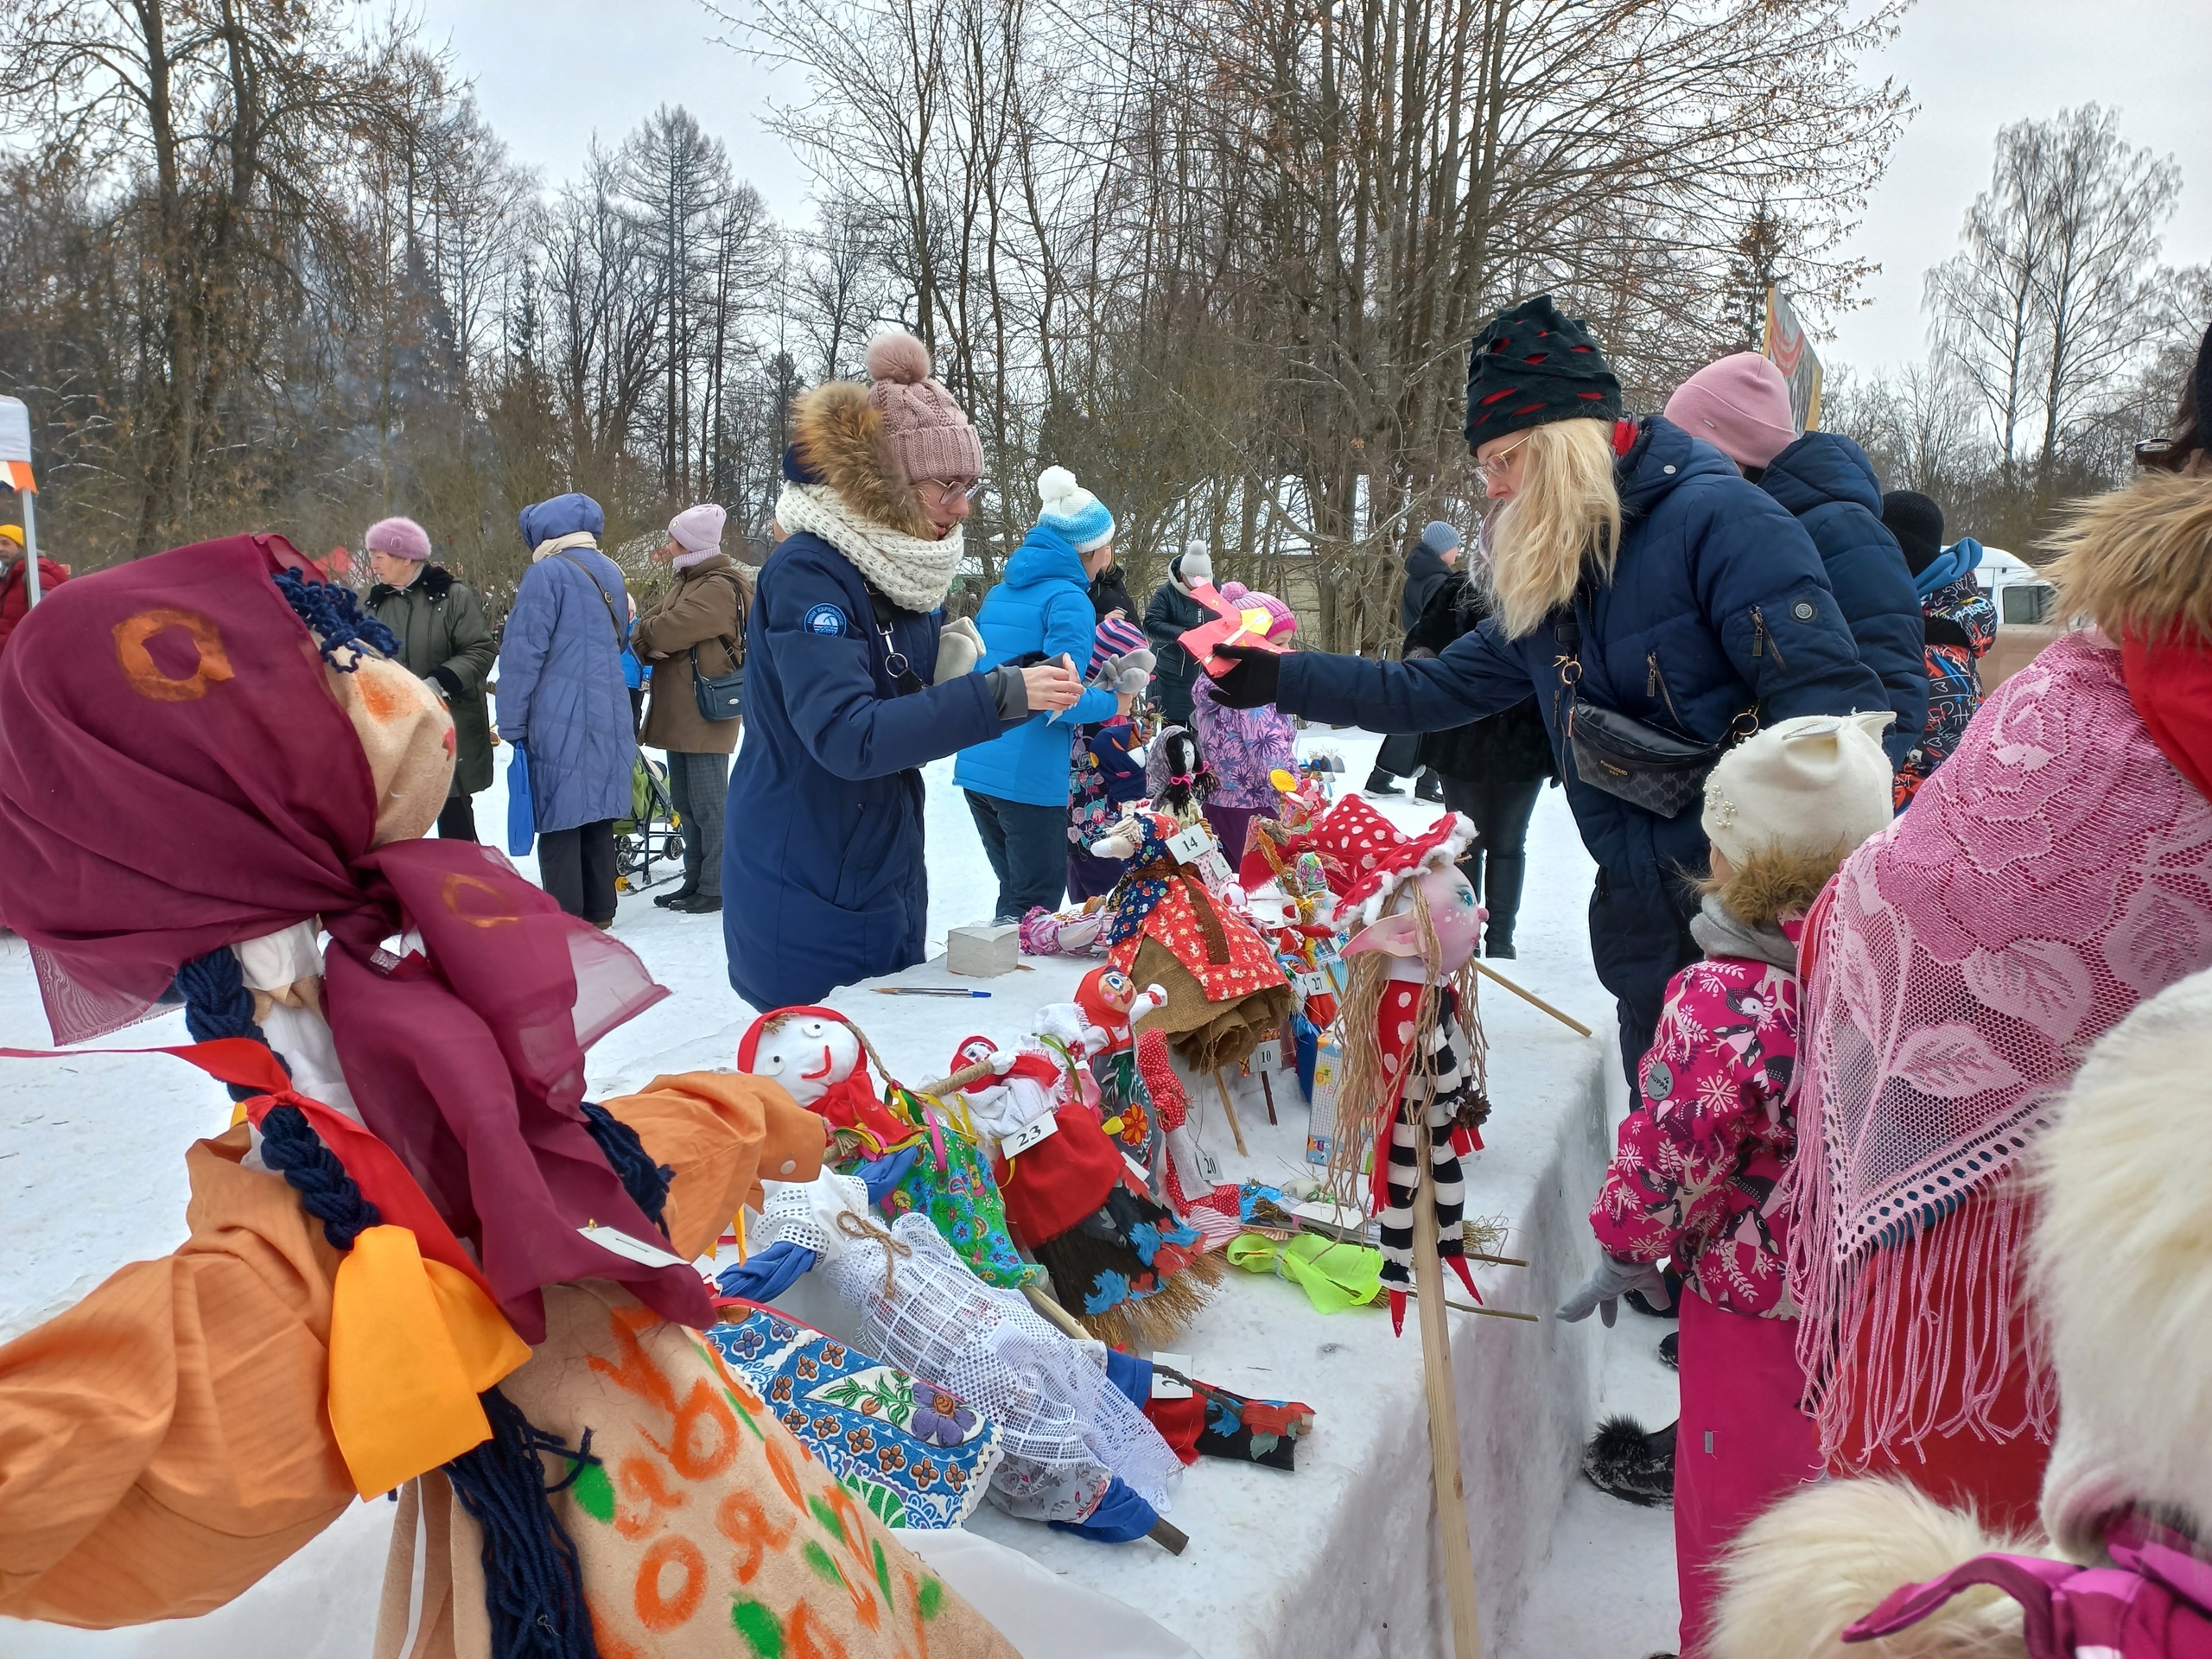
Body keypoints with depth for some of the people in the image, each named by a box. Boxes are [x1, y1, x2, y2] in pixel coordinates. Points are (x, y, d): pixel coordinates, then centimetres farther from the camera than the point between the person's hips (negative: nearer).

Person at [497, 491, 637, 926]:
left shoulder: (547, 573, -8)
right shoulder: (612, 573, 15)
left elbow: (524, 653, -11)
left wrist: (512, 724, -8)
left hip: (560, 722, -7)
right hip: (609, 720, 7)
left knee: (559, 820, -3)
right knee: (596, 814, 13)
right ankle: (599, 912, 18)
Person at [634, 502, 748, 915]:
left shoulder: (719, 588, -14)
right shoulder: (687, 583, 18)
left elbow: (669, 630, -21)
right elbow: (648, 629, 12)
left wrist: (645, 630, 0)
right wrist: (650, 644, -10)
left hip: (705, 714, -10)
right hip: (679, 713, 10)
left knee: (708, 805, -4)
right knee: (686, 804, 15)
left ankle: (713, 888, 3)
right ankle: (694, 881, 23)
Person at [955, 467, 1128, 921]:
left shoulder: (999, 594, 14)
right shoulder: (1069, 600, -10)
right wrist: (1113, 702, -2)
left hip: (975, 767, 8)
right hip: (1029, 778, -8)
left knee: (1014, 893, 19)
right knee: (1038, 905, 3)